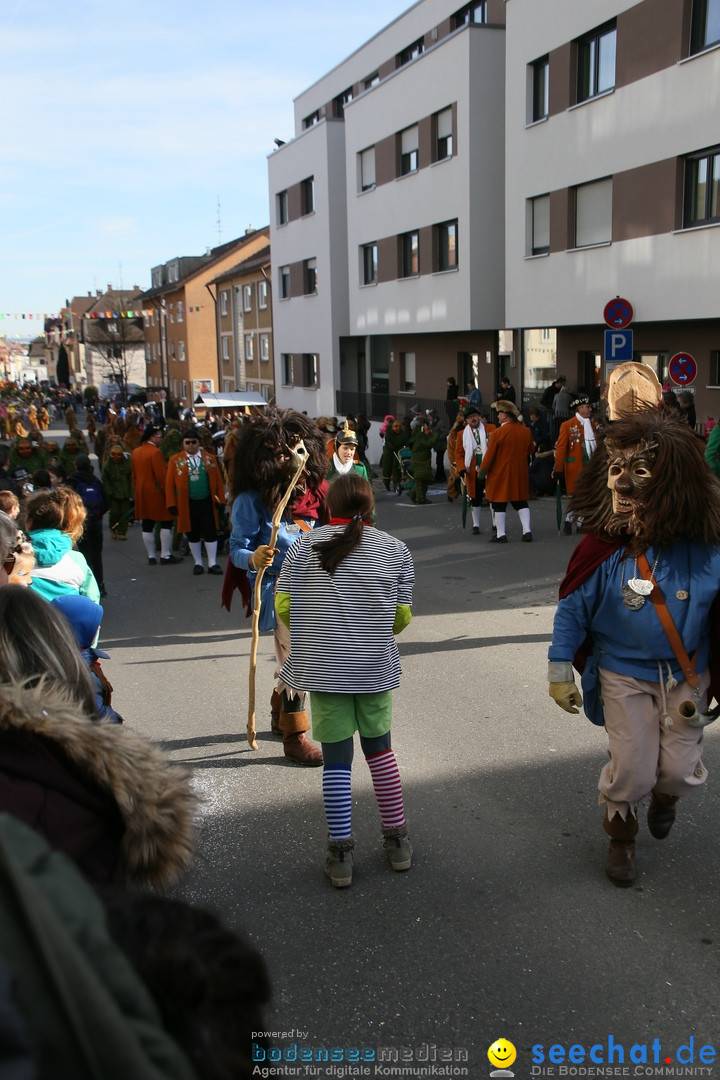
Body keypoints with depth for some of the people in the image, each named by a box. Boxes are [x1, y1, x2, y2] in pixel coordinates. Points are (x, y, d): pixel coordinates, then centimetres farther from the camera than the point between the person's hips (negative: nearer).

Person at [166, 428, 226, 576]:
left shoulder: (210, 458, 4)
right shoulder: (175, 460, 0)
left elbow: (218, 480, 2)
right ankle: (198, 563, 21)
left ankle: (212, 564, 9)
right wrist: (172, 504, -7)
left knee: (210, 533, 1)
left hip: (207, 502, 0)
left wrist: (220, 499, -5)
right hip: (187, 504, 0)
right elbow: (170, 483, -2)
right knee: (193, 535, 9)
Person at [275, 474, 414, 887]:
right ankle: (398, 841, 27)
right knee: (380, 748, 18)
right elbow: (403, 616, 1)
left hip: (322, 667, -1)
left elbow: (283, 606, -3)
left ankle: (340, 855, 14)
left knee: (336, 759, 6)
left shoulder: (305, 546, -2)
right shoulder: (396, 550, -1)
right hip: (376, 668, 1)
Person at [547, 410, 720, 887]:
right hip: (625, 674, -1)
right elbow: (572, 610, -9)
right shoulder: (602, 551, -19)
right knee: (632, 768, 0)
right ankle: (621, 837, 31)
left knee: (681, 769, 7)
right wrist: (560, 672, -4)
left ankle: (665, 796, 46)